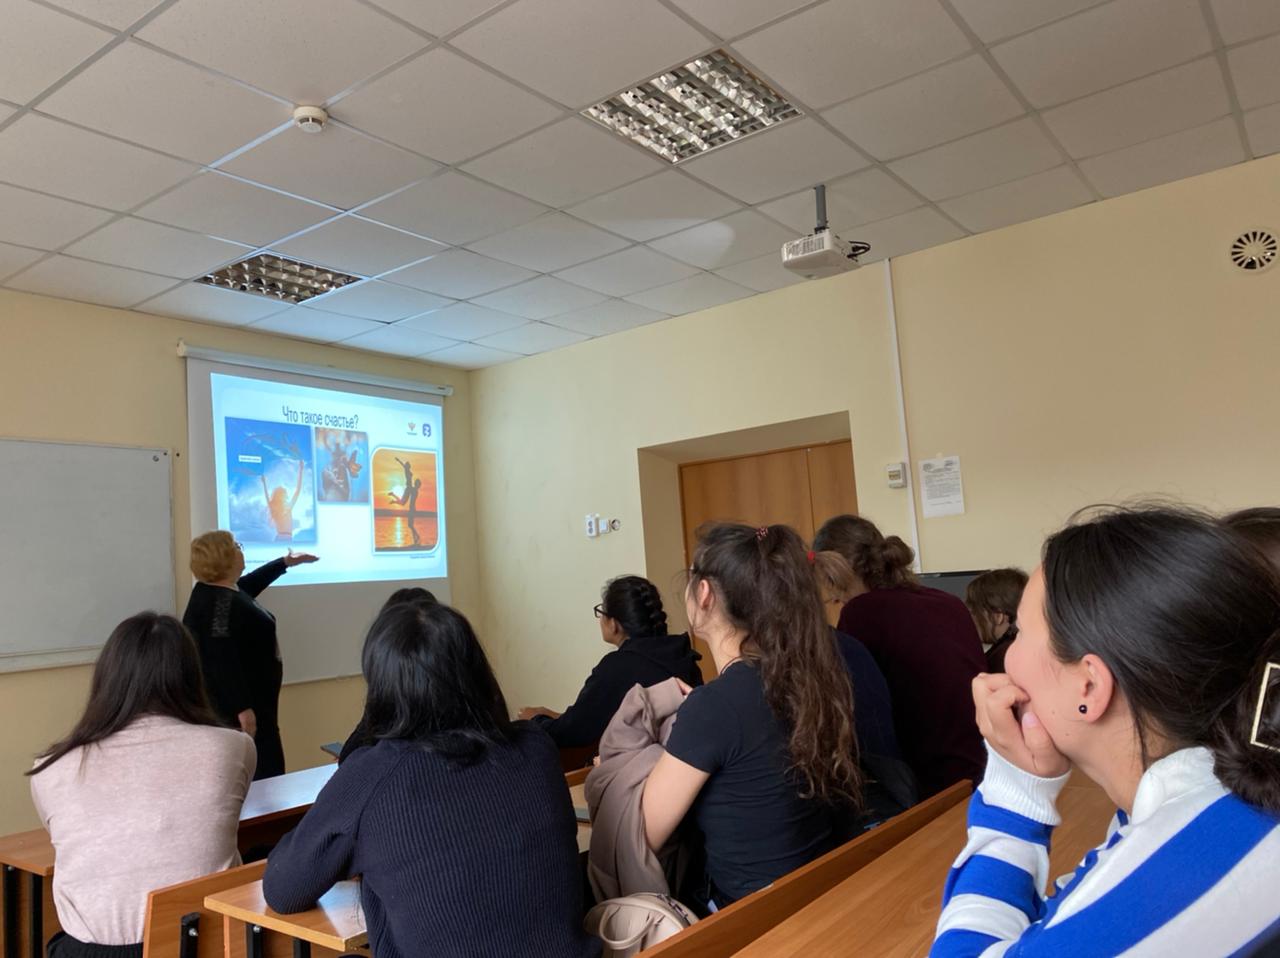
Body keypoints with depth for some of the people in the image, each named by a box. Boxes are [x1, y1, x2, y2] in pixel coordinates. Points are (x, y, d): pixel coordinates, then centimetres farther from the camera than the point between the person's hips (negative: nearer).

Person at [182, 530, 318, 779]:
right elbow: (223, 661, -28)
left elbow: (249, 584, 31)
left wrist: (285, 563, 40)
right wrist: (242, 708, -29)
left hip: (245, 700, 11)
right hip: (234, 707, -11)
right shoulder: (219, 601, -23)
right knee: (264, 774, -6)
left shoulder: (225, 591, 8)